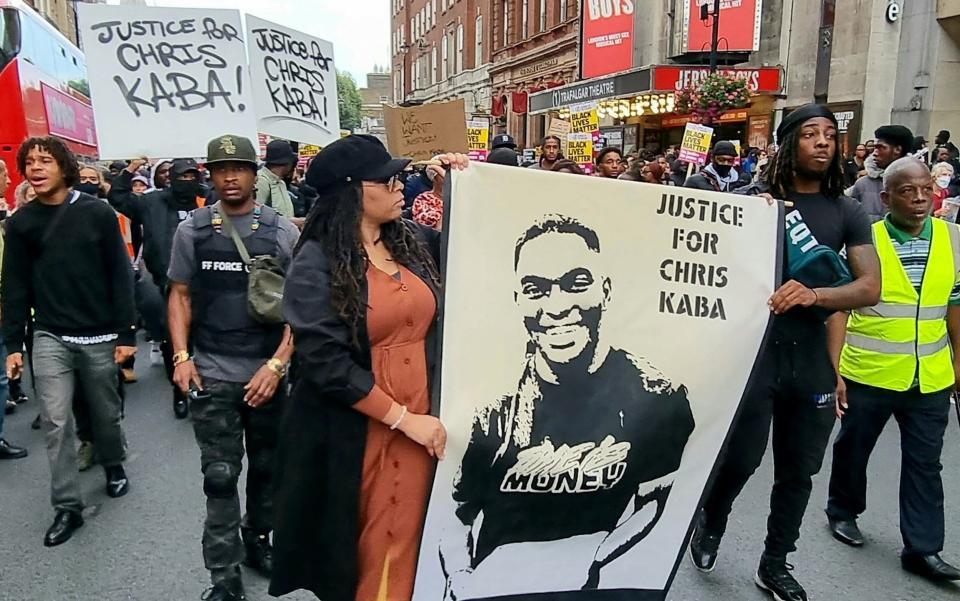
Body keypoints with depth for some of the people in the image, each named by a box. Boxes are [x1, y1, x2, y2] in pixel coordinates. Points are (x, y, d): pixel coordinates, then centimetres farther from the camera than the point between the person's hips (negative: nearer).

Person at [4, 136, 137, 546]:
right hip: (49, 338, 1)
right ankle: (67, 506, 9)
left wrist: (126, 334, -7)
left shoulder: (98, 213, -5)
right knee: (56, 423, -2)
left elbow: (120, 275, -4)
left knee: (106, 413, 13)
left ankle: (113, 466, 40)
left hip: (100, 336, -1)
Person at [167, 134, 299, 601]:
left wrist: (278, 364, -11)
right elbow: (180, 296, 9)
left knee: (266, 467, 14)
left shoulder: (282, 231, -1)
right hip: (211, 375, 0)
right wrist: (181, 357, -2)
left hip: (267, 374, 0)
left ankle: (257, 539, 37)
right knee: (220, 476, 3)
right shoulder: (192, 229, 4)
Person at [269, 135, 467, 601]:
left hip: (422, 421, 5)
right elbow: (325, 362, -18)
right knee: (357, 548, 12)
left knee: (406, 539, 17)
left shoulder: (412, 239, 4)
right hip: (353, 432, -4)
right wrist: (403, 418, -18)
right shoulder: (317, 263, -11)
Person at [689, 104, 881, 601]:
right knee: (742, 457, 0)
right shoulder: (753, 199, -2)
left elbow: (870, 287, -2)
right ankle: (710, 523, 32)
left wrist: (813, 294, -21)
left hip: (810, 355, 3)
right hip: (753, 346, -3)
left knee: (799, 469, 11)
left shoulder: (847, 213, 6)